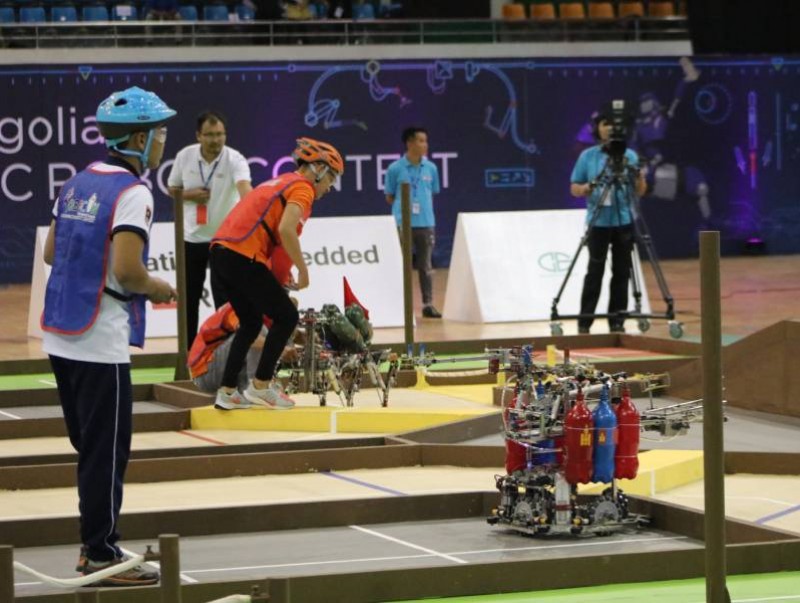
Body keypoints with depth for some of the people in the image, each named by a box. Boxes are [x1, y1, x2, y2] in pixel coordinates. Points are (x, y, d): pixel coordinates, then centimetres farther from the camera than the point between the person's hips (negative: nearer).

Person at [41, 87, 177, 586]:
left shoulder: (78, 184, 11)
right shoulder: (132, 193, -15)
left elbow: (51, 253, 16)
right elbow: (127, 270, -23)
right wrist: (160, 289, -5)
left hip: (61, 337, 9)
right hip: (101, 341, -9)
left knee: (93, 447, 17)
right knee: (107, 452, 0)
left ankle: (97, 544, 24)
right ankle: (102, 557, 5)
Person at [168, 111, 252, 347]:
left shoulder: (235, 160, -18)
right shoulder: (185, 156, -6)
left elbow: (245, 188, -37)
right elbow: (172, 189, 8)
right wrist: (189, 195, -15)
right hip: (192, 238, 3)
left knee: (224, 300, -3)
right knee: (188, 298, 11)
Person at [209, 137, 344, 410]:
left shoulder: (280, 183, 26)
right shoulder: (302, 187, -1)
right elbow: (286, 229, -18)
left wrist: (280, 282, 21)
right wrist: (303, 270, -8)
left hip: (221, 252, 9)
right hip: (244, 257, -9)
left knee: (251, 322, 20)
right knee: (286, 316, 3)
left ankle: (227, 392, 19)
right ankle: (260, 386, 4)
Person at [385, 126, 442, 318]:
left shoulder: (431, 168, 5)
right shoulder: (395, 169, -5)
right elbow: (389, 198, 3)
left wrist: (422, 206, 5)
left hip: (426, 223, 3)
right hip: (403, 223, -3)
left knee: (426, 266, 7)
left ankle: (428, 304, 12)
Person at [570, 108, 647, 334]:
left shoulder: (630, 156, 6)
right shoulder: (587, 156, 4)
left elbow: (640, 191, 5)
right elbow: (574, 188, 5)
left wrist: (639, 177, -16)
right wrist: (585, 189, -16)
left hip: (624, 222, 2)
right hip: (598, 222, -2)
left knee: (621, 272, 3)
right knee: (595, 271, -4)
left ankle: (617, 321, 9)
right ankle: (584, 322, 0)